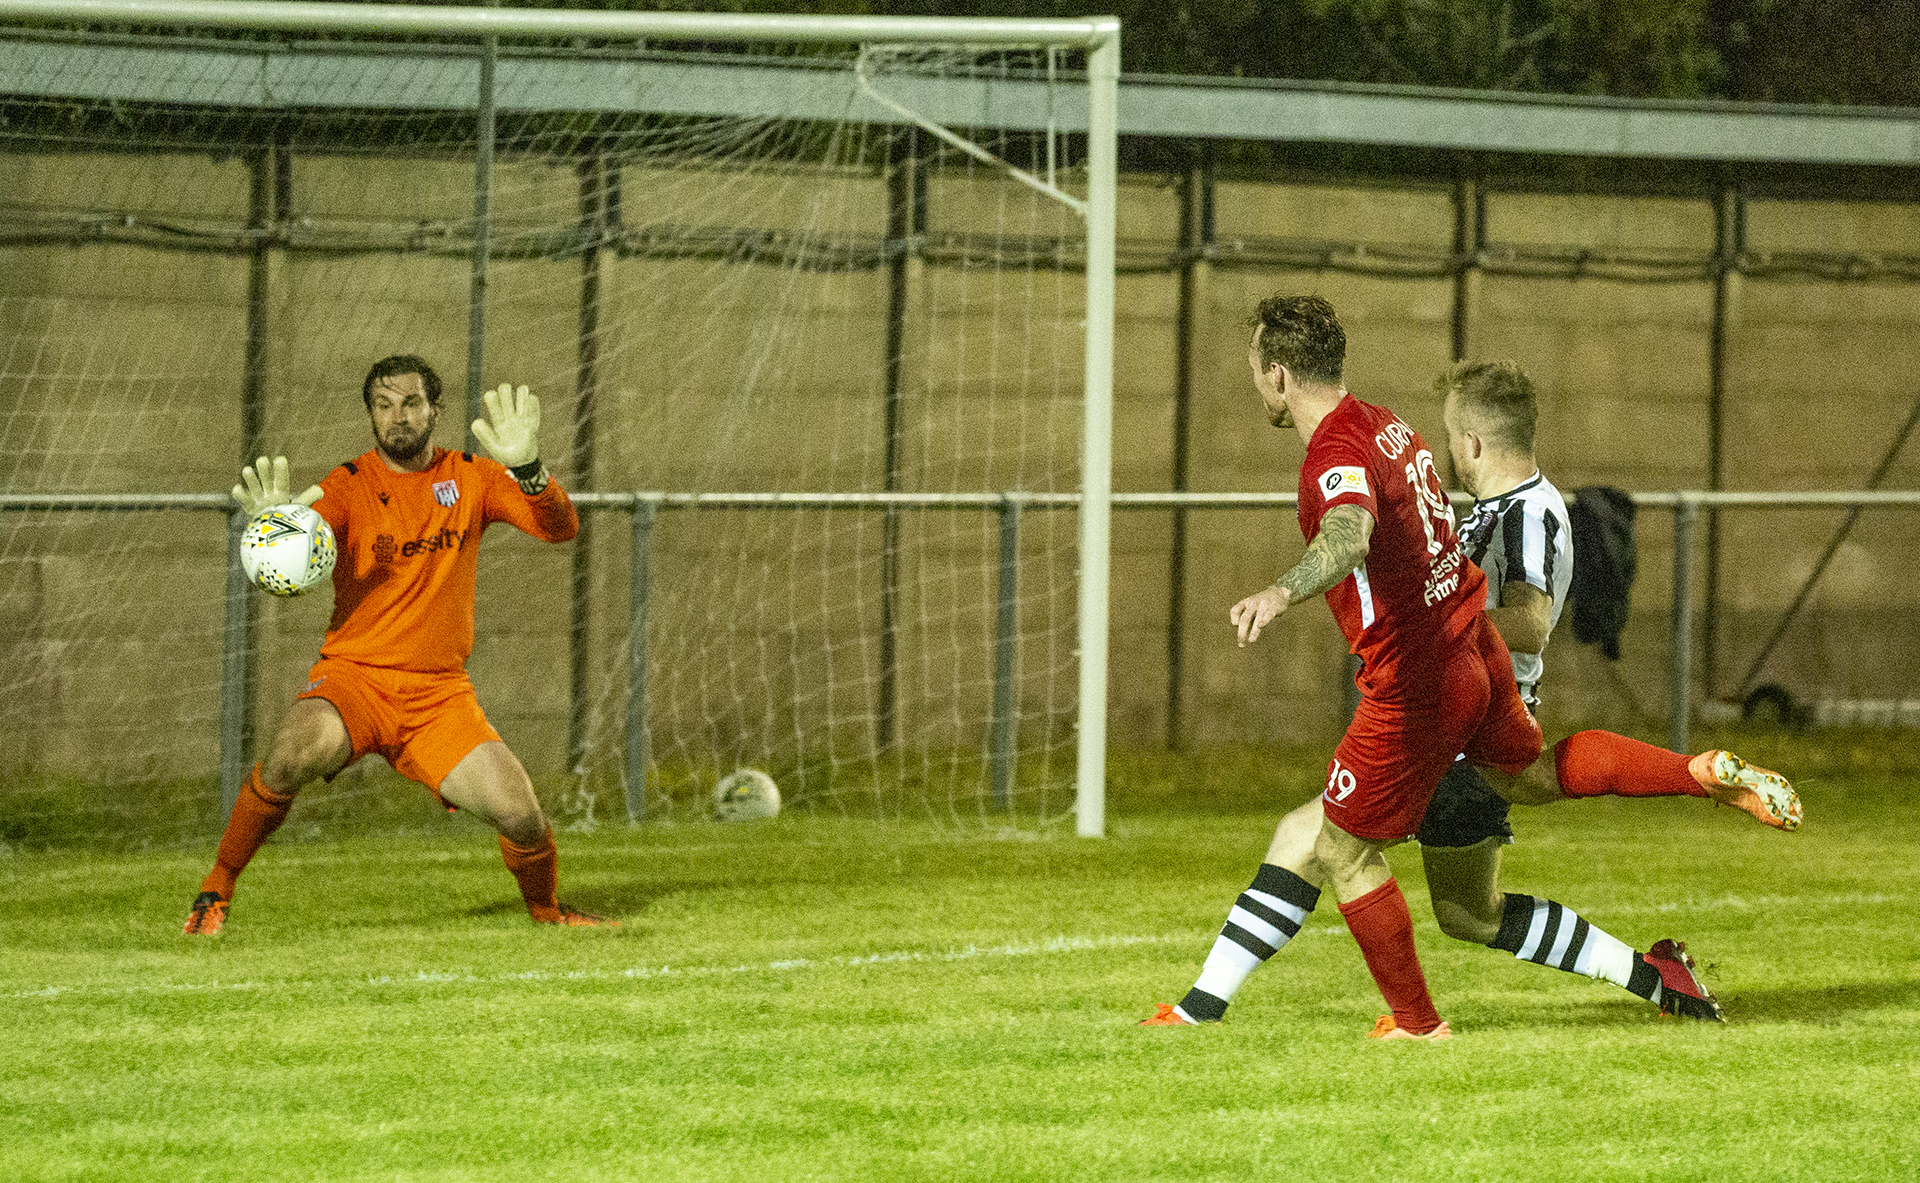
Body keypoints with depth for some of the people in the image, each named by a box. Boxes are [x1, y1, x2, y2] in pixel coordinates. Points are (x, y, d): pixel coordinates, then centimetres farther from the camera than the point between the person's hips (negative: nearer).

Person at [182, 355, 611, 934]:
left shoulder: (471, 478, 6)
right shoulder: (351, 484, -2)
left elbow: (561, 527, -6)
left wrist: (526, 468, -26)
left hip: (439, 692, 2)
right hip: (353, 675, -2)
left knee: (522, 816, -12)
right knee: (294, 754, -34)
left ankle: (547, 911, 21)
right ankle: (215, 893, -15)